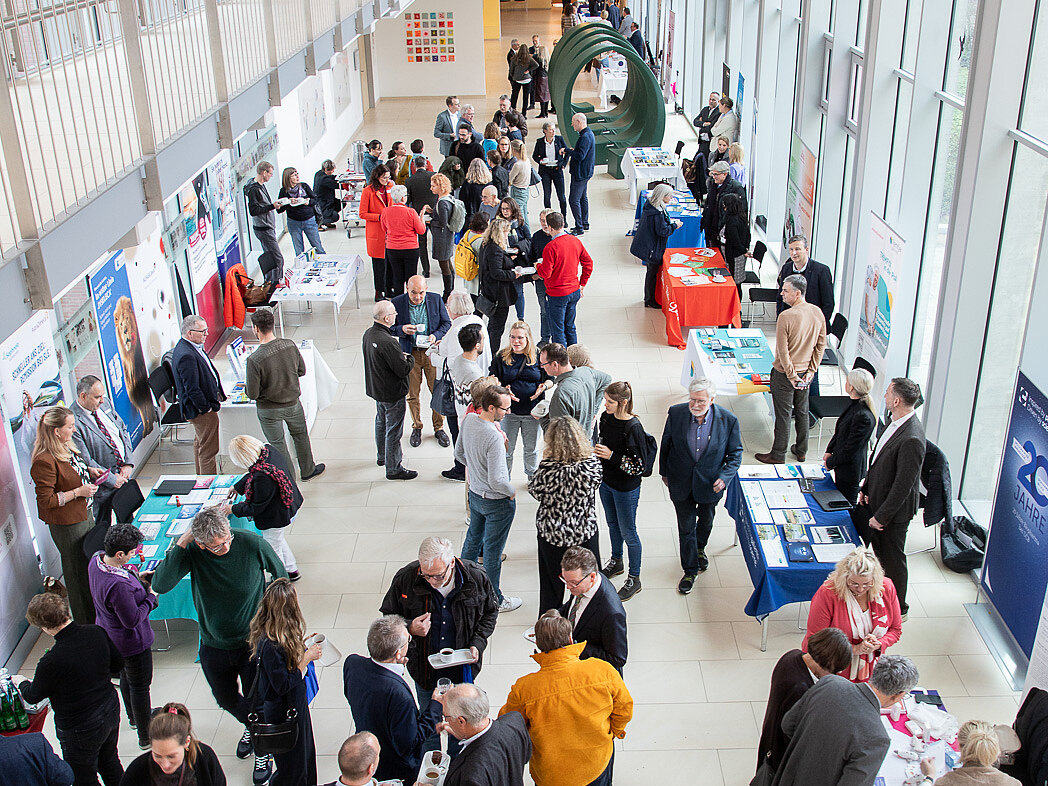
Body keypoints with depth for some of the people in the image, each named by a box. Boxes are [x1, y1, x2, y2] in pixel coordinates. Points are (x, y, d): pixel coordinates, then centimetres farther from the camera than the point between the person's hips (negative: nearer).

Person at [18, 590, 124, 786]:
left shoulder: (52, 661, -30)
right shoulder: (97, 633, -14)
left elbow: (33, 696, -9)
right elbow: (117, 665, 3)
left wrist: (22, 685, 12)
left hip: (81, 730, -6)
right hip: (111, 711, 6)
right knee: (109, 762, 30)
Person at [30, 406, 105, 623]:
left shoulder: (66, 447, 2)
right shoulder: (44, 462, -27)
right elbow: (46, 500, -25)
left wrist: (89, 471, 5)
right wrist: (79, 492, -24)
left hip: (83, 514, 10)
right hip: (66, 525, -10)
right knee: (78, 573, 5)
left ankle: (97, 612, 42)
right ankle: (86, 624, 21)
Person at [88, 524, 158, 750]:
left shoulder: (96, 559, -13)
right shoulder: (119, 585, -41)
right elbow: (132, 620, -30)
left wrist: (139, 580, -6)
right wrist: (151, 597, -19)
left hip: (108, 635, 9)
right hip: (131, 642, -9)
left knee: (126, 676, 31)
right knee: (140, 686, 12)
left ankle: (134, 716, 55)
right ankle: (146, 737, 30)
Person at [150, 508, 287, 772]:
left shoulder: (252, 544, -23)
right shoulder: (193, 552, -20)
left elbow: (280, 577, -4)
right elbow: (160, 585, -33)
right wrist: (182, 542, -36)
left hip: (253, 642, -2)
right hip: (213, 646, 3)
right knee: (226, 699, 24)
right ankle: (251, 727, 57)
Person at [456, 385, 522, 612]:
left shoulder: (468, 420, -9)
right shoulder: (494, 438, -33)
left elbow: (459, 453, 7)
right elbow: (497, 481, -31)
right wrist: (511, 491, -12)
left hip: (475, 493, 8)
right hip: (497, 502, -8)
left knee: (473, 538, 28)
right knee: (492, 551, 10)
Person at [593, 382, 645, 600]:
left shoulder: (633, 427, -27)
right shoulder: (606, 417, -5)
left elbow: (640, 463, -24)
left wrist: (612, 456, -27)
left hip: (626, 487, -7)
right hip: (606, 481, 7)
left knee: (627, 532, 7)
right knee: (612, 524, 25)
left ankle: (634, 578, 23)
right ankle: (616, 562, 47)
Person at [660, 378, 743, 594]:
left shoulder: (728, 420, -20)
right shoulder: (676, 413, -18)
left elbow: (735, 453, -6)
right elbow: (666, 444, -2)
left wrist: (725, 477, -18)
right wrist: (664, 472, 7)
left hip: (710, 484, 1)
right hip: (681, 483, -1)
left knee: (706, 521, 25)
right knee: (686, 526, 11)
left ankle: (700, 549, 57)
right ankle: (690, 570, 31)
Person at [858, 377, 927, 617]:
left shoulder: (911, 439, -31)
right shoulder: (896, 422, -2)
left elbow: (903, 485, -26)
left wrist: (881, 517, -19)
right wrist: (865, 488, 6)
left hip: (893, 510, -8)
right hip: (875, 499, 8)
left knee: (892, 560, 10)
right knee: (879, 552, 23)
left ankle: (898, 609, 30)